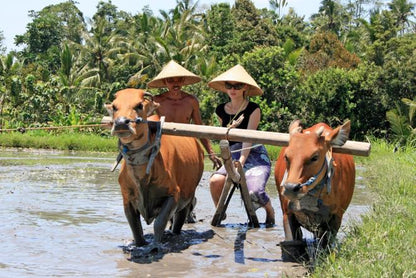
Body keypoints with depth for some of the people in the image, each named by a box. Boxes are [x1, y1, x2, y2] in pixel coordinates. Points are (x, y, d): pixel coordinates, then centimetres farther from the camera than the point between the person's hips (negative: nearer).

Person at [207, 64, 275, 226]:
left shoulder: (253, 109, -4)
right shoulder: (221, 110, 10)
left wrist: (241, 161, -24)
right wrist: (229, 129, 1)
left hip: (255, 155, -4)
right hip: (232, 157, 4)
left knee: (254, 191, -28)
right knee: (215, 181, -26)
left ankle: (269, 210, 7)